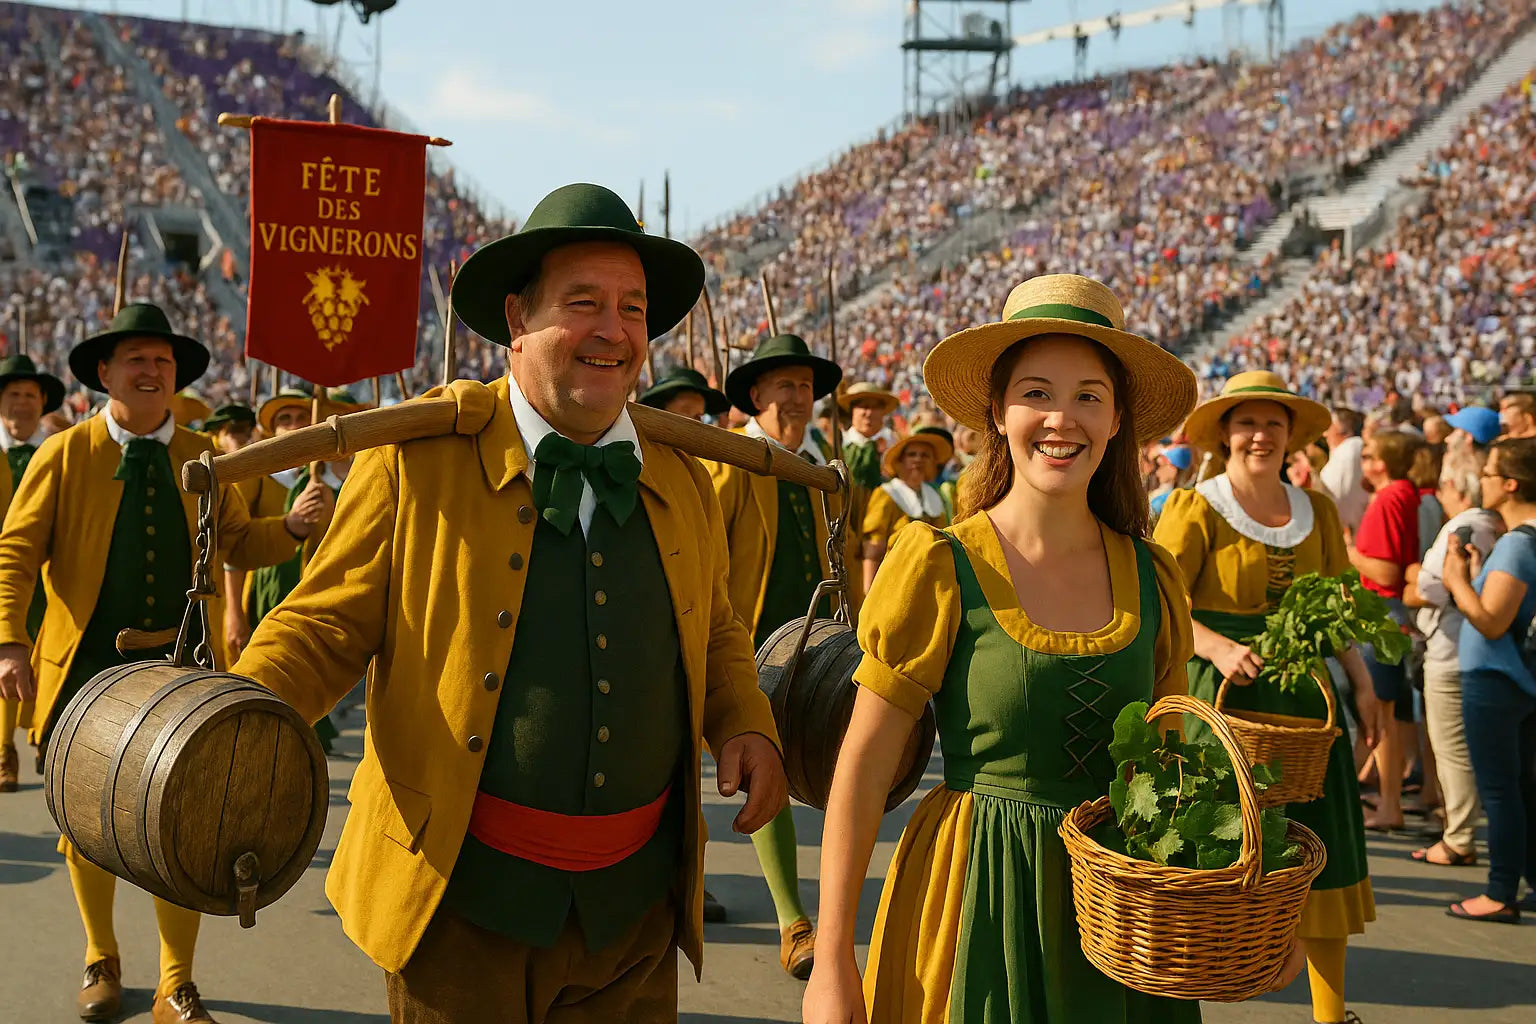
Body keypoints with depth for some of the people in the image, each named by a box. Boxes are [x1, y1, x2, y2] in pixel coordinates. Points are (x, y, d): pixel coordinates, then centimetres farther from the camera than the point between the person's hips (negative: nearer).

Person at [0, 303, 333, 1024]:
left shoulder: (203, 459, 8)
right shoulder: (64, 456, 1)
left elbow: (239, 544, 14)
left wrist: (292, 525, -7)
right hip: (87, 672, -1)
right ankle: (101, 961, 35)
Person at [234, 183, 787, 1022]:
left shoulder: (681, 481, 6)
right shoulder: (418, 458, -7)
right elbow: (327, 624, -5)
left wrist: (746, 726, 0)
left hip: (635, 900, 4)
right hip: (461, 898, -3)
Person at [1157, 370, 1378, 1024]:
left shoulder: (1316, 510, 11)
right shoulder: (1196, 507, -5)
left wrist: (1362, 682, 5)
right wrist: (1218, 649, -27)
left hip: (1303, 695, 5)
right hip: (1221, 697, -5)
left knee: (1320, 855, 6)